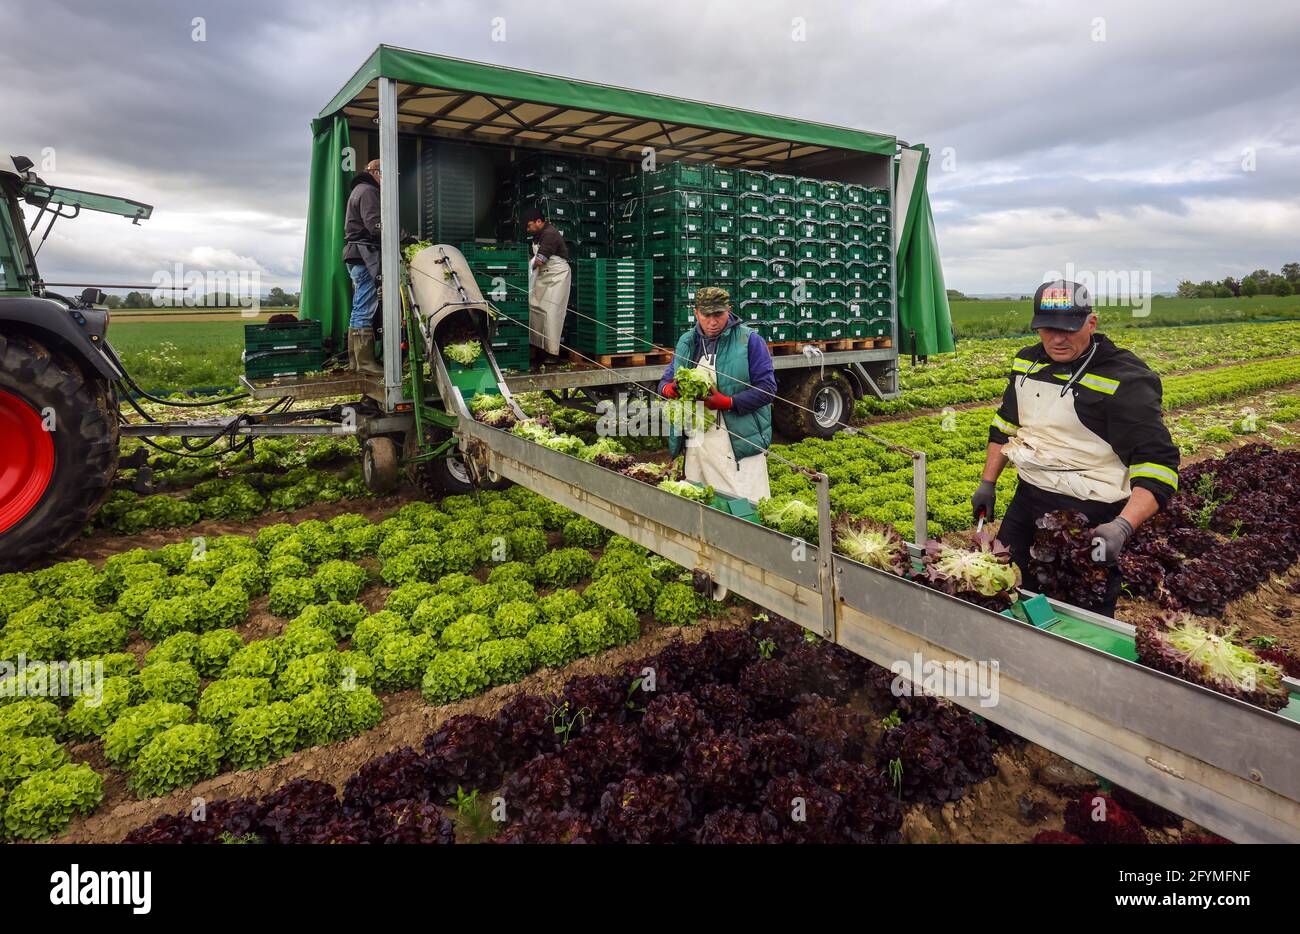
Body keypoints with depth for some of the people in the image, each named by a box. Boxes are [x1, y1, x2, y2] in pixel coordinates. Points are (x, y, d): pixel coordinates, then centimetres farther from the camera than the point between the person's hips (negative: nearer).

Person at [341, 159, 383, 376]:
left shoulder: (359, 190, 27)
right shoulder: (368, 191, -6)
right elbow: (375, 225, -18)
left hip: (356, 255, 11)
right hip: (365, 253, -11)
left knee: (359, 310, 12)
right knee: (365, 311, -11)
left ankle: (355, 359, 16)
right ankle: (365, 363, -12)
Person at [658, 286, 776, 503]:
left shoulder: (750, 340, -2)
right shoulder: (686, 342, 14)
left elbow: (767, 388, -7)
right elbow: (666, 380, 19)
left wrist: (728, 402, -19)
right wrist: (669, 389, -7)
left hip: (740, 443, -5)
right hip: (695, 442, 5)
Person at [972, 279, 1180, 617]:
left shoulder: (1124, 381, -18)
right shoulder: (1027, 361, 4)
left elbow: (1157, 462, -22)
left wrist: (1123, 526, -36)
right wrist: (987, 484, 16)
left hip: (1088, 516, -6)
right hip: (1026, 501, 7)